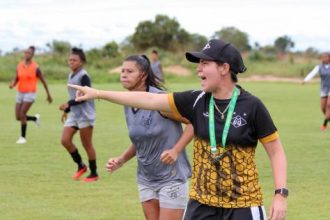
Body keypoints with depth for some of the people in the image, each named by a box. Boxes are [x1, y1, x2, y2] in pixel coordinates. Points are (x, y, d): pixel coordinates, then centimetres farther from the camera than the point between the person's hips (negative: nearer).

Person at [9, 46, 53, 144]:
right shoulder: (19, 66, 2)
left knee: (22, 115, -16)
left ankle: (23, 137, -1)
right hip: (20, 93, 6)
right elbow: (16, 79, 11)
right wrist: (12, 84, -13)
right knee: (18, 117, 4)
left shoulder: (35, 68, -10)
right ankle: (35, 118, 33)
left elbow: (43, 81, -1)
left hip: (30, 93, -5)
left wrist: (48, 95, 5)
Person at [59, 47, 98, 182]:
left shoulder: (83, 76, -13)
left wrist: (69, 104, -27)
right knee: (65, 140, -2)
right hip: (74, 114, 8)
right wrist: (66, 110, 22)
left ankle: (94, 174, 10)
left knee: (87, 144, -1)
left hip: (85, 114, -8)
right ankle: (81, 166, 14)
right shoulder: (71, 75, 12)